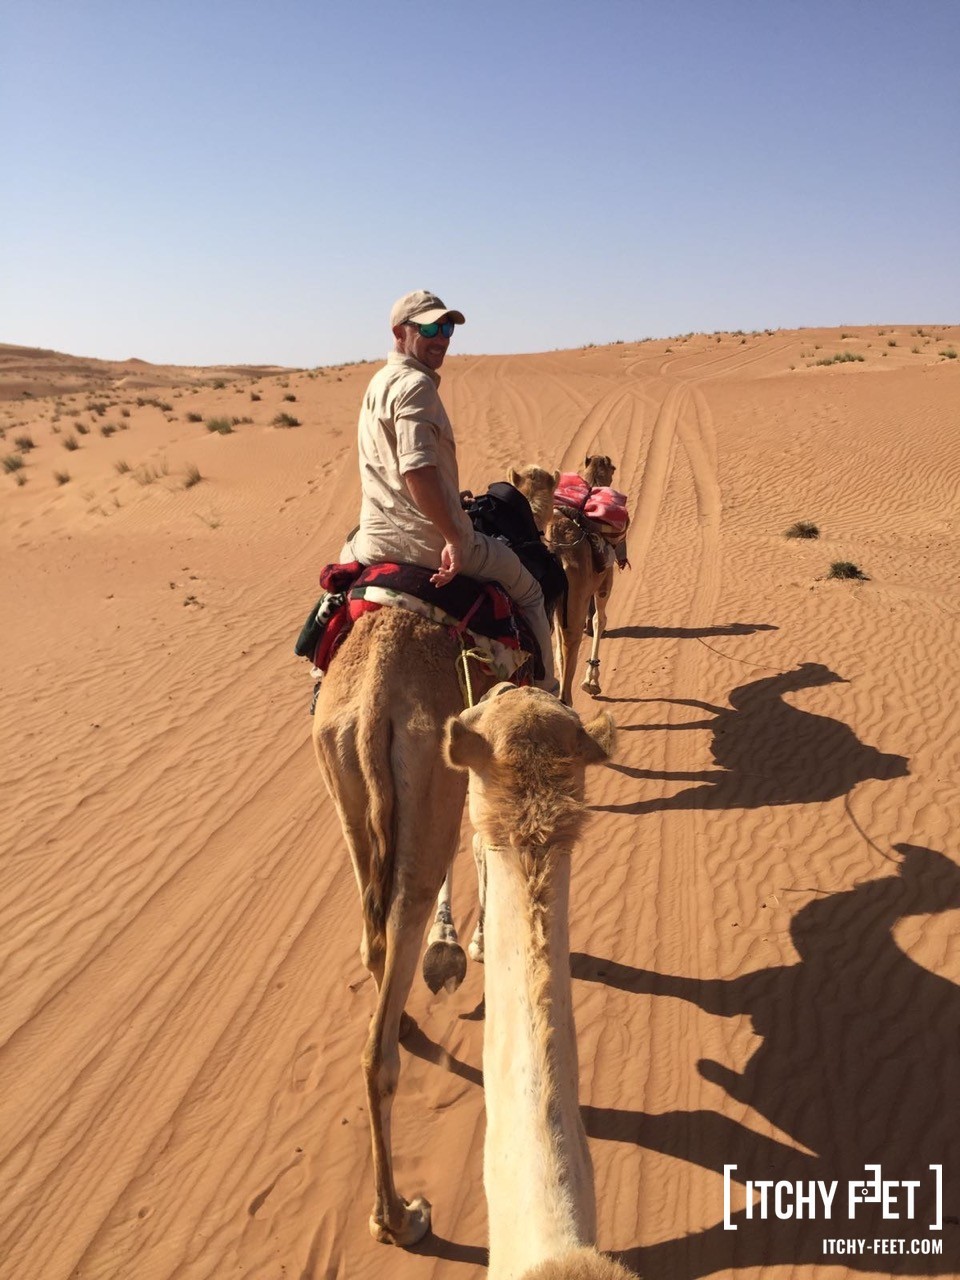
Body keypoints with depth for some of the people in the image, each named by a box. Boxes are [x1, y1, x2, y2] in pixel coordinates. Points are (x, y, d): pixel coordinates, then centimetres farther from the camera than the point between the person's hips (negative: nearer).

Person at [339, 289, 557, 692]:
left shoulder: (378, 383, 14)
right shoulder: (416, 385, -16)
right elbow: (417, 470, -29)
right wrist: (454, 538, -26)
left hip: (374, 539, 9)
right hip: (427, 538, -8)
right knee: (528, 591, 12)